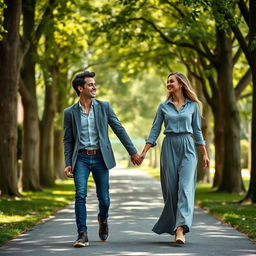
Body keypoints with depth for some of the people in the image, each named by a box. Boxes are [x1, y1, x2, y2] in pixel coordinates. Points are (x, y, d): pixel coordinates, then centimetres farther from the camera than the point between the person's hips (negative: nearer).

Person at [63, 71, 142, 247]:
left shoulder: (104, 107, 4)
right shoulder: (70, 113, 3)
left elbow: (119, 130, 6)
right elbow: (68, 140, 6)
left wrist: (132, 152, 5)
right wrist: (68, 164, -3)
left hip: (100, 157, 1)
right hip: (81, 158, -1)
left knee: (104, 197, 4)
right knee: (80, 195, -13)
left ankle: (103, 220, 36)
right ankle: (82, 235, -8)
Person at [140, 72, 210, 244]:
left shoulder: (193, 105, 6)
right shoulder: (164, 106, 9)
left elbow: (197, 131, 10)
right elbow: (155, 130, 7)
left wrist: (205, 154, 7)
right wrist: (144, 152, -1)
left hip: (188, 148, -2)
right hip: (169, 148, 2)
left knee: (185, 187, -15)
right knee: (171, 189, 2)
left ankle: (180, 229, -25)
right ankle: (180, 227, 14)